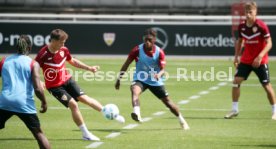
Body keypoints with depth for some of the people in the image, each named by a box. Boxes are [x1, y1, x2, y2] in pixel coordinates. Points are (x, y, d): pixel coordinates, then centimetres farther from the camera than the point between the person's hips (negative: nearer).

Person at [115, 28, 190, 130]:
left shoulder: (159, 52, -13)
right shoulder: (137, 50, -15)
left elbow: (162, 69, -18)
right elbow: (126, 64, -5)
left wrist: (159, 75, -42)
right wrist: (119, 79, -3)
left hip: (155, 81, 1)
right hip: (140, 79, -1)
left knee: (167, 101, 10)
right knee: (134, 91, -36)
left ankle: (182, 121, 31)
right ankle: (137, 114, -56)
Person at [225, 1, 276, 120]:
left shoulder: (261, 26, -16)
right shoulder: (242, 26, -1)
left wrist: (260, 56, -28)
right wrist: (236, 56, 9)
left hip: (260, 61, -4)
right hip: (245, 60, 4)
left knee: (266, 85, 0)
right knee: (236, 81, -6)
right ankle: (234, 110, 5)